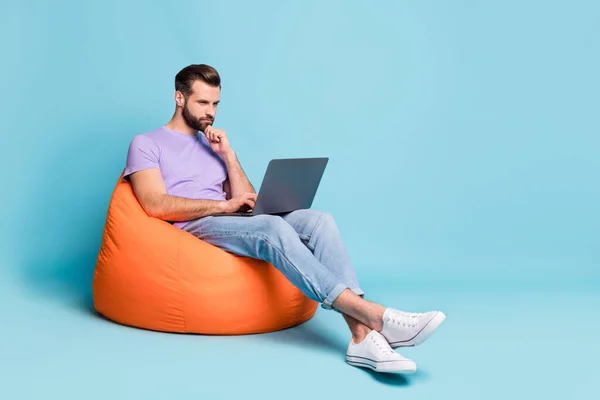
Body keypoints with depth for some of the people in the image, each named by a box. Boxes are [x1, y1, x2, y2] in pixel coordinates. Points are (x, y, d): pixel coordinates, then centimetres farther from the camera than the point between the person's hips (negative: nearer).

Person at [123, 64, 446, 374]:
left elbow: (247, 203, 15)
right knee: (273, 227, -35)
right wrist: (224, 205, -13)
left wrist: (227, 154, 5)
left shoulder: (211, 144, 26)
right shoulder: (146, 144, 10)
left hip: (233, 225, 6)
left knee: (319, 220, -21)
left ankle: (362, 335, -38)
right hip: (191, 229, -6)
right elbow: (156, 205, -9)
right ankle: (372, 314, -42)